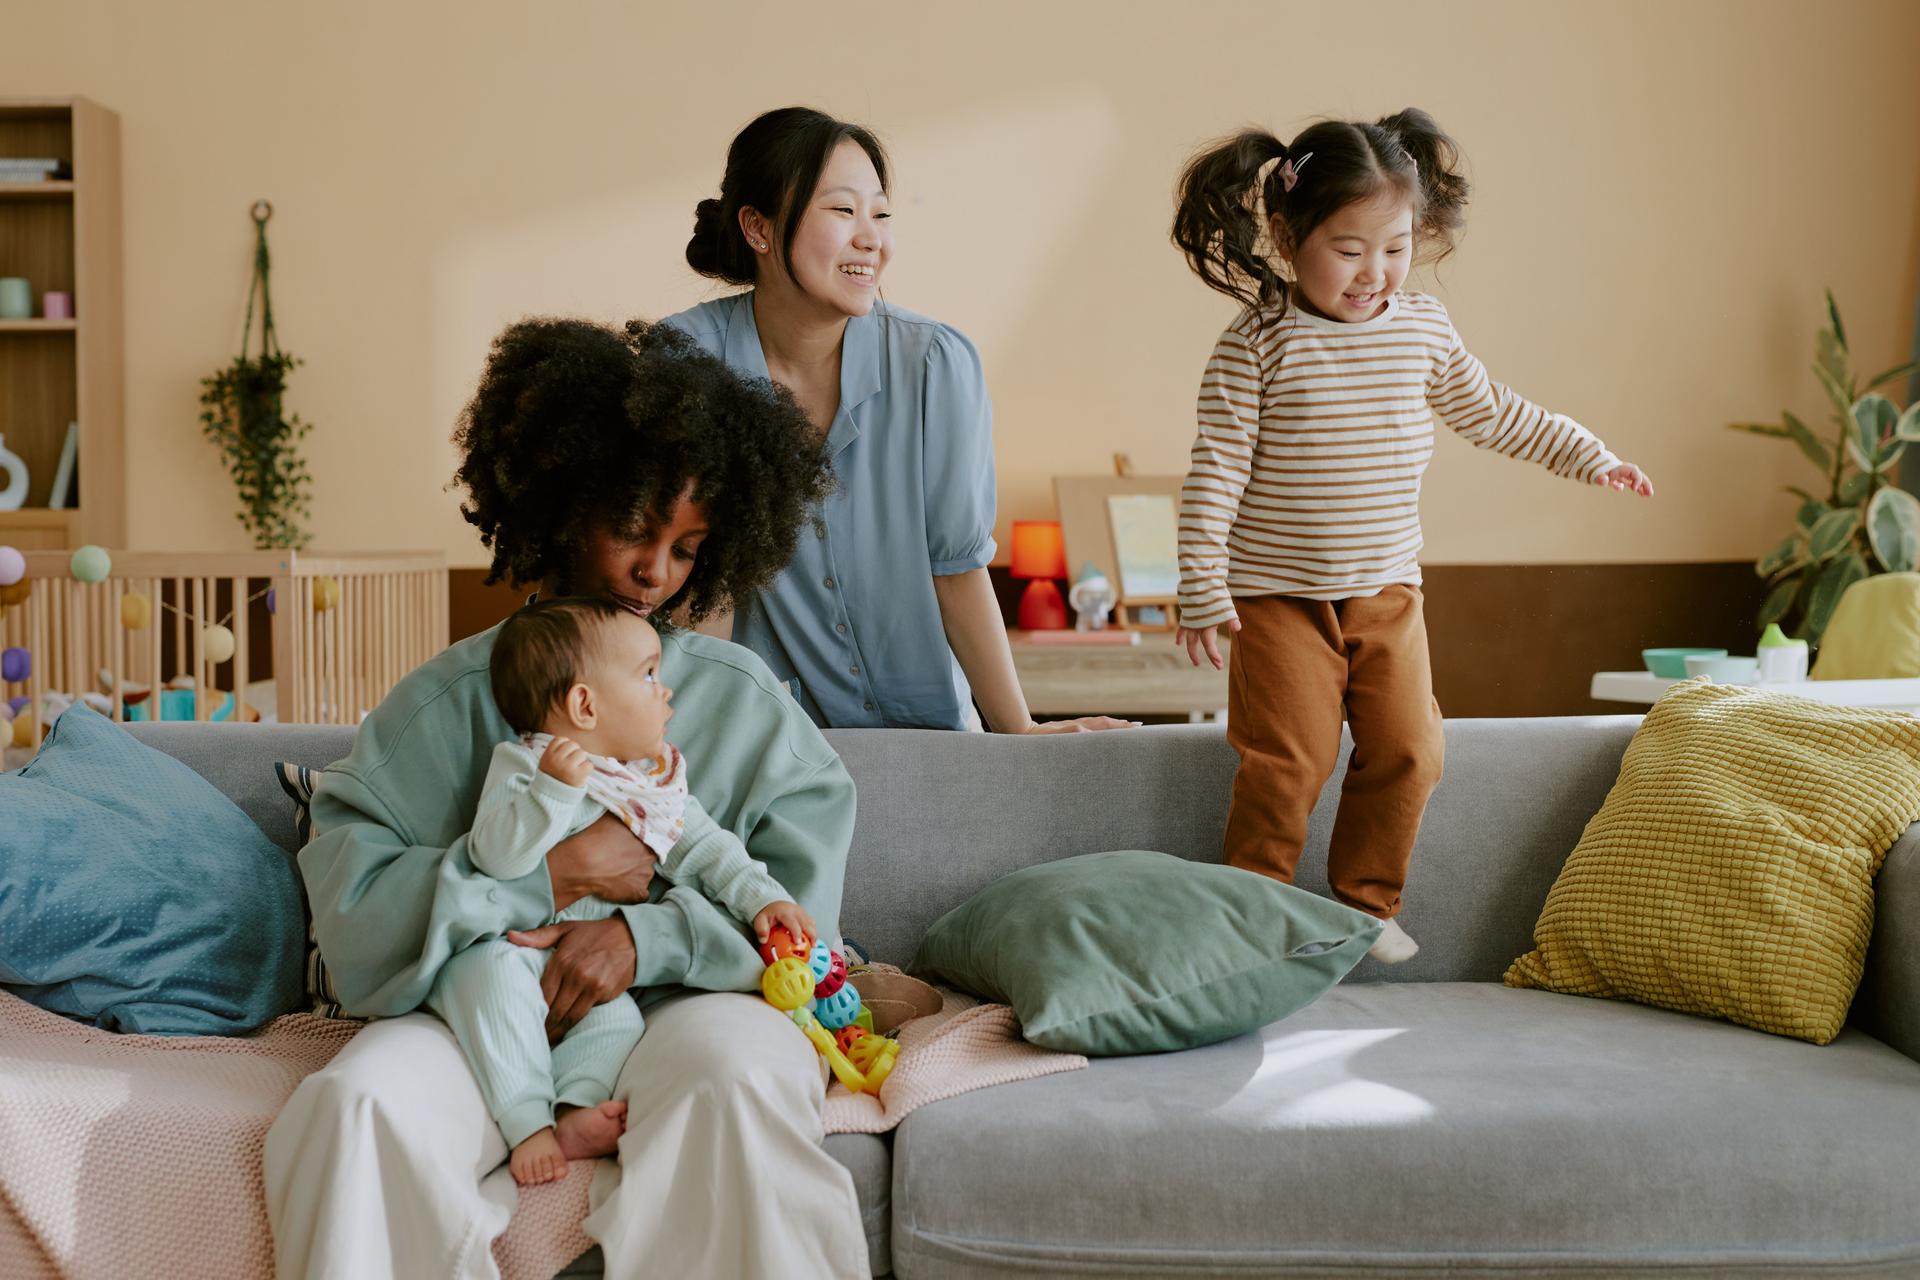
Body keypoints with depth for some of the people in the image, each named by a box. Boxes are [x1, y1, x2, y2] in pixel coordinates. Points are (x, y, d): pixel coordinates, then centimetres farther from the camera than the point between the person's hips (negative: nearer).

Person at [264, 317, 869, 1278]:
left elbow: (799, 900, 0)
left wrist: (645, 936, -16)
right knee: (360, 1102, -29)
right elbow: (348, 894, -5)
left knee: (739, 1080, -34)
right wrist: (552, 877, -13)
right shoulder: (455, 696, 5)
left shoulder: (741, 699, 7)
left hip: (679, 1002, 0)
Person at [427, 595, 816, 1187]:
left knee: (619, 1017, -19)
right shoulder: (523, 766, -14)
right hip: (499, 943, -5)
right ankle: (526, 1122, -31)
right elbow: (496, 859, -27)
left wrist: (762, 897, -4)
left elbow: (702, 851, 10)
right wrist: (554, 788, -37)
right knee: (496, 972, -34)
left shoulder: (656, 784, 5)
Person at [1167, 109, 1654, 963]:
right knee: (1289, 761, -8)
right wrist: (1202, 587, -16)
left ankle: (1366, 901, 21)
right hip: (1280, 596, -4)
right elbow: (1216, 469, -12)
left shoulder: (1424, 329, 4)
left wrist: (1588, 456, 22)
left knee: (1407, 750, 2)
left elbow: (1491, 415, 21)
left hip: (1388, 592, 5)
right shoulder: (1256, 345, -11)